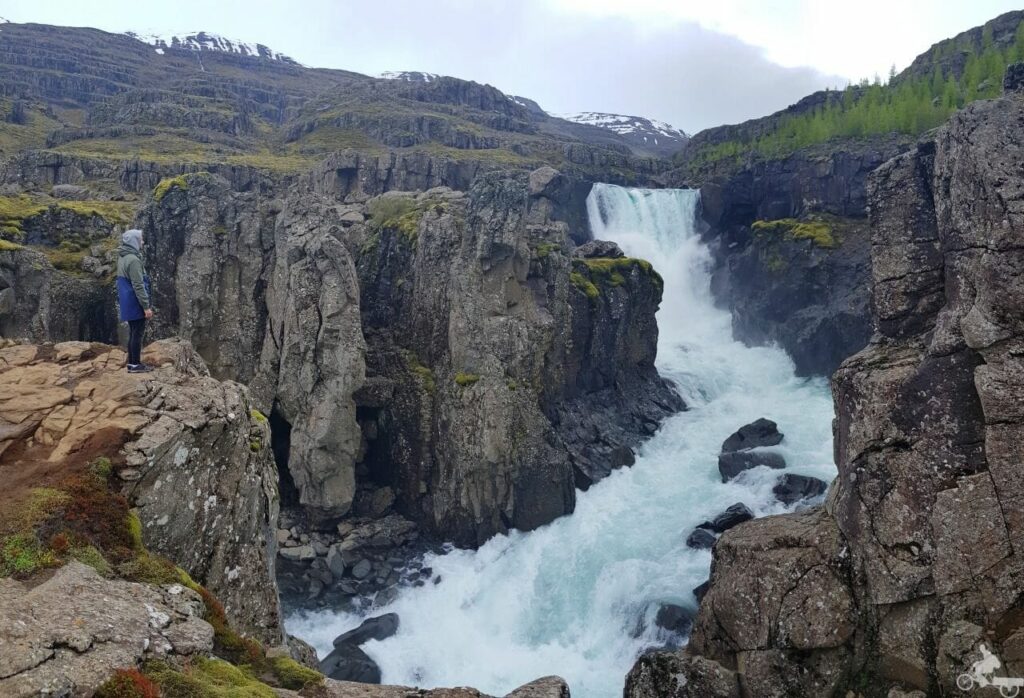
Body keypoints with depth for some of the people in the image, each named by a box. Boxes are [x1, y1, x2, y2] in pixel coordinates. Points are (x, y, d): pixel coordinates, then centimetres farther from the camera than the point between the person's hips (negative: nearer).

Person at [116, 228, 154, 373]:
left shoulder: (123, 258, 13)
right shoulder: (133, 260, -19)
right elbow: (138, 286, -21)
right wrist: (146, 306, -19)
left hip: (128, 303, 10)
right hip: (136, 304, -10)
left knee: (133, 333, 15)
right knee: (138, 333, -3)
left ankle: (131, 363, 20)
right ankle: (136, 365, 2)